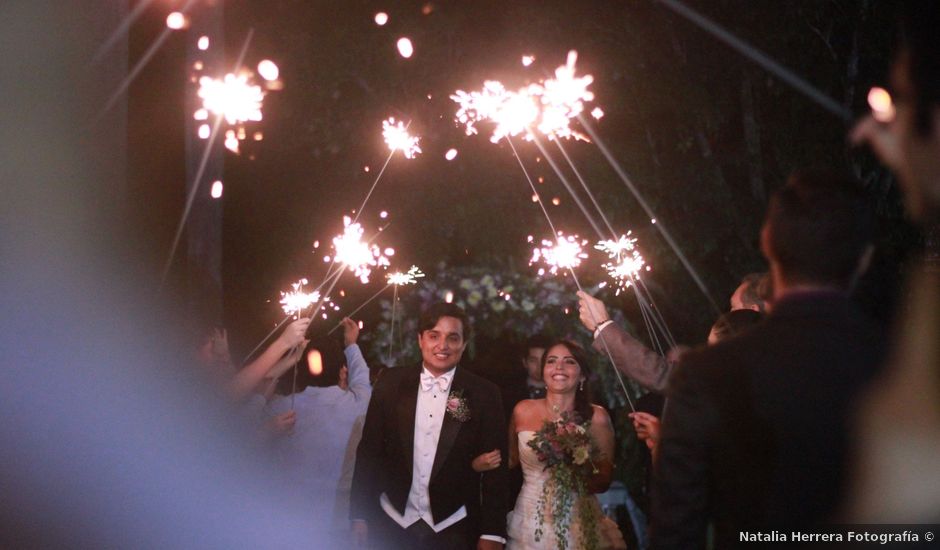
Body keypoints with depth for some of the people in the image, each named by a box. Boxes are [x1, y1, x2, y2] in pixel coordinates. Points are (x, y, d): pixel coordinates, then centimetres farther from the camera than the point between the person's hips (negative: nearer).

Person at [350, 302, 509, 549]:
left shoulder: (484, 395, -4)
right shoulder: (391, 383, -1)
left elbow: (495, 469, -3)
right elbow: (369, 451, 3)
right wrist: (360, 515, 0)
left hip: (453, 530, -1)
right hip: (391, 524, 1)